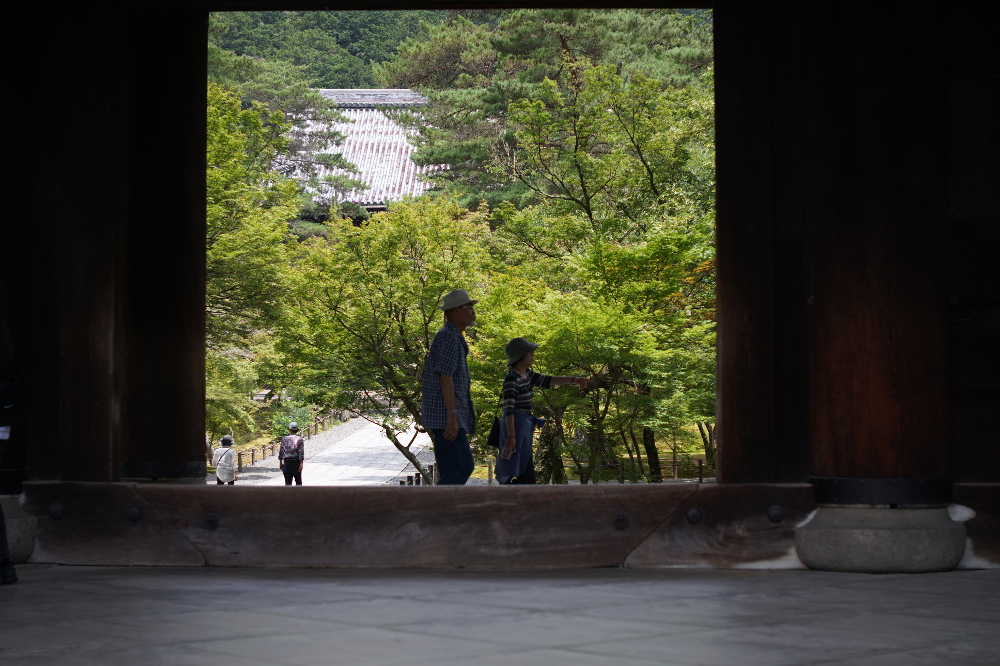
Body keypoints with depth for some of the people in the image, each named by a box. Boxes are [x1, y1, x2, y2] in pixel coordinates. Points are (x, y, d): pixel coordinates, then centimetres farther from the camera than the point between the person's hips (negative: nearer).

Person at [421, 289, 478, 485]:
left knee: (450, 470, 7)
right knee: (463, 465, -15)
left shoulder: (455, 338, 21)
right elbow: (445, 378, -19)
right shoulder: (449, 338, -11)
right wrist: (452, 416, -23)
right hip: (444, 414, -10)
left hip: (443, 416, 10)